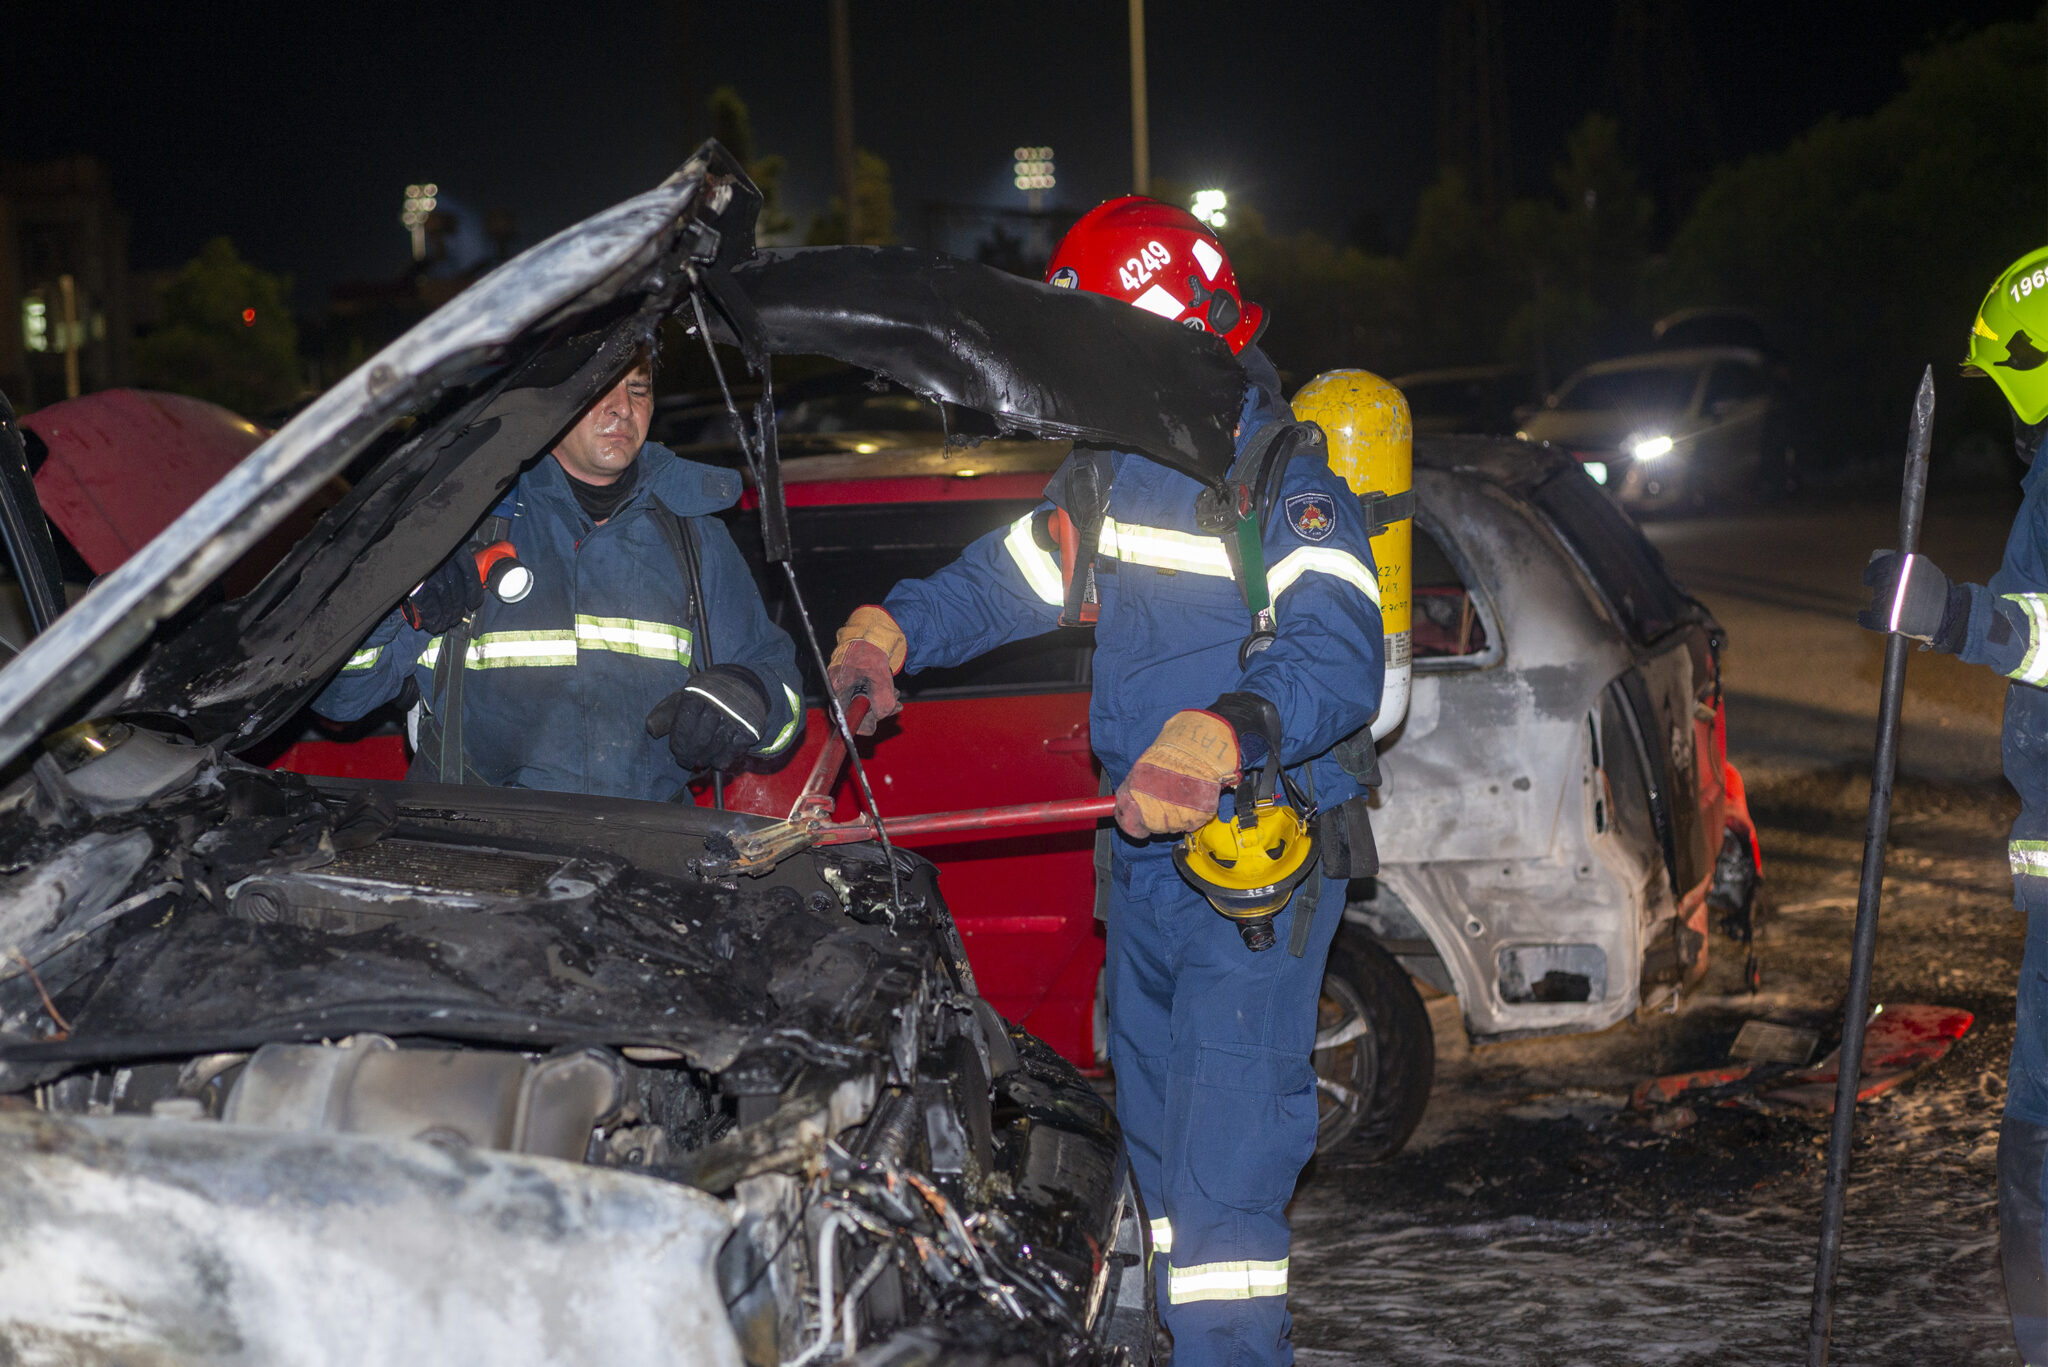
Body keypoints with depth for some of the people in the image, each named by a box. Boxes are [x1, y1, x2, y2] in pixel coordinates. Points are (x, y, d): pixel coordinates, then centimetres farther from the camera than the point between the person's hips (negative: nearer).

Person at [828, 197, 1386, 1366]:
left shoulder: (1286, 483, -15)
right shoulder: (1109, 472, 11)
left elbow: (1338, 659, -27)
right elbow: (1011, 578, 20)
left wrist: (1222, 735, -45)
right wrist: (893, 629, 2)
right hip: (1143, 851, 8)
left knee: (1228, 1133, -13)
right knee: (1156, 1120, 19)